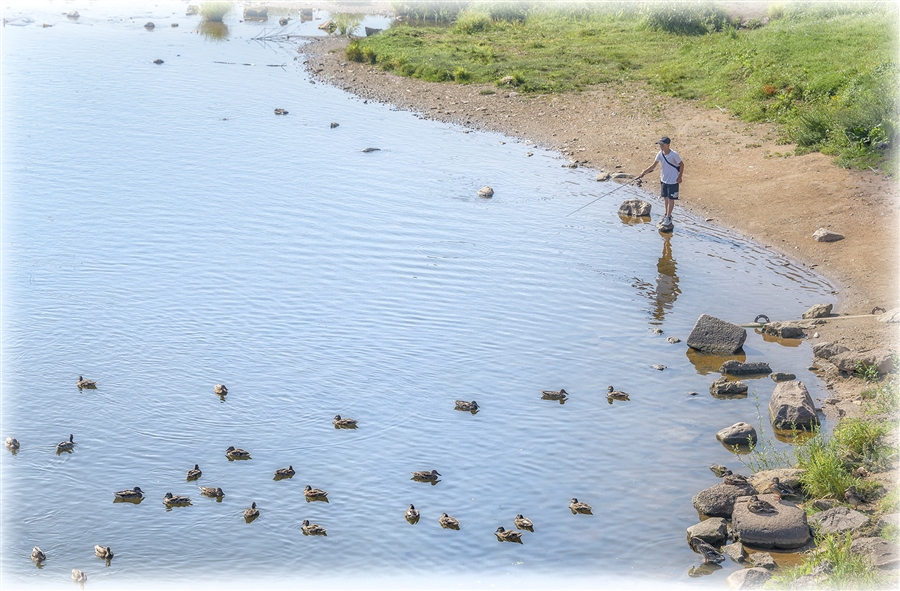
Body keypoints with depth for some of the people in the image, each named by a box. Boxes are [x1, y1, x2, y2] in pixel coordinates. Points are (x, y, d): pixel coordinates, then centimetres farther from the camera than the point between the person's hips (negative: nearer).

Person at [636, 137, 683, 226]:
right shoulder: (660, 154, -5)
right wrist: (643, 172, -2)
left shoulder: (674, 154, -22)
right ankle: (667, 214, 31)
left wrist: (680, 176, -11)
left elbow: (681, 164, -10)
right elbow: (653, 165, 4)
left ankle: (668, 218, 9)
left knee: (671, 199, 1)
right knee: (665, 198, 16)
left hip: (673, 180, -6)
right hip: (664, 179, 6)